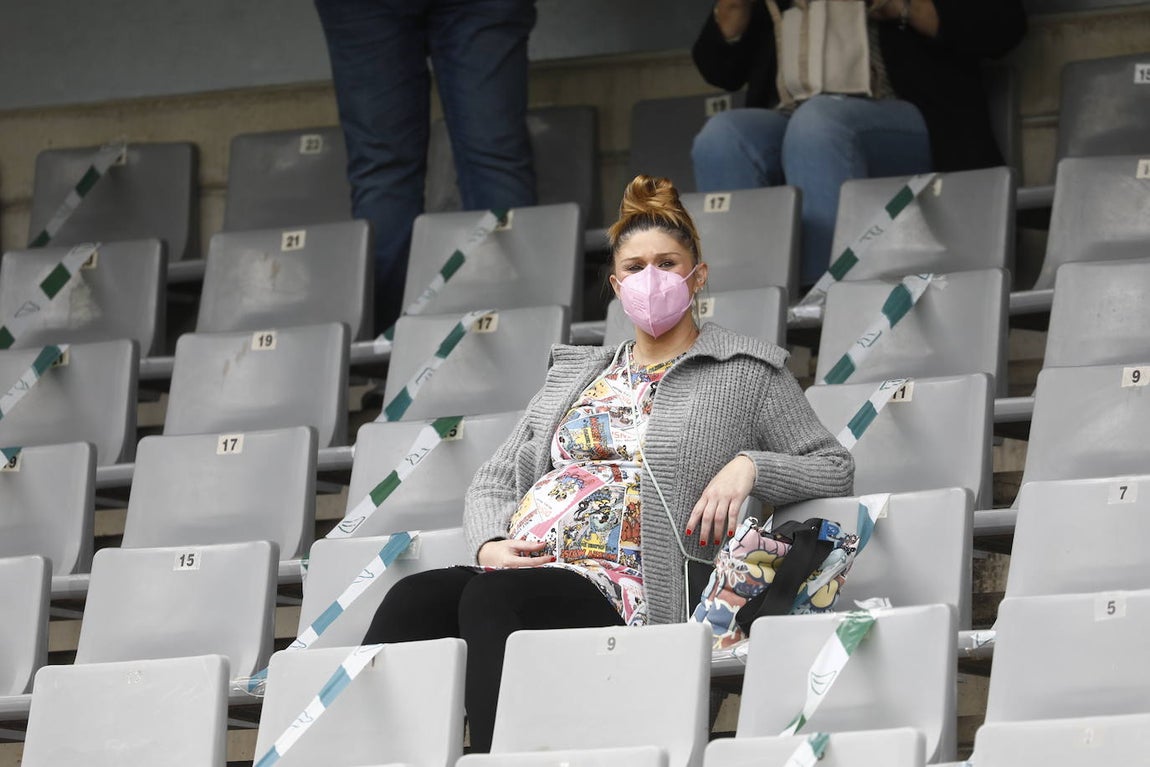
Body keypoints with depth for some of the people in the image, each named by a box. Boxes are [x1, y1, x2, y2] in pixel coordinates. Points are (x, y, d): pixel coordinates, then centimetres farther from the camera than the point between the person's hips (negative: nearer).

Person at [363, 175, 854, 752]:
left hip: (619, 591, -4)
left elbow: (835, 470, 14)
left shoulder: (746, 373, 17)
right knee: (412, 599, -31)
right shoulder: (572, 373, 30)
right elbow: (493, 481, 28)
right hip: (516, 570, 4)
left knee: (491, 598, -38)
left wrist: (749, 466, -7)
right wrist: (491, 543, 4)